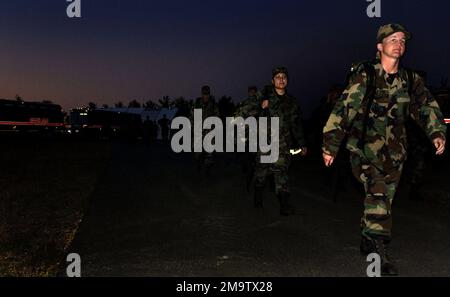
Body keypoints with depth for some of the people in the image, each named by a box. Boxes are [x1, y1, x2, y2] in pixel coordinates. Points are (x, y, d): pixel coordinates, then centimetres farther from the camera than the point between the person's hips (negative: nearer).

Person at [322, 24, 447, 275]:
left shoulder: (411, 80, 9)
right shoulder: (365, 74, -6)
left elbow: (427, 106, 3)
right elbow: (344, 108, -9)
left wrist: (437, 132, -16)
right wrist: (330, 145, -12)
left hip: (394, 150, 5)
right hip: (365, 145, -5)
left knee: (384, 197, 10)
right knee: (377, 191, -20)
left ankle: (368, 242, 28)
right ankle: (379, 250, -15)